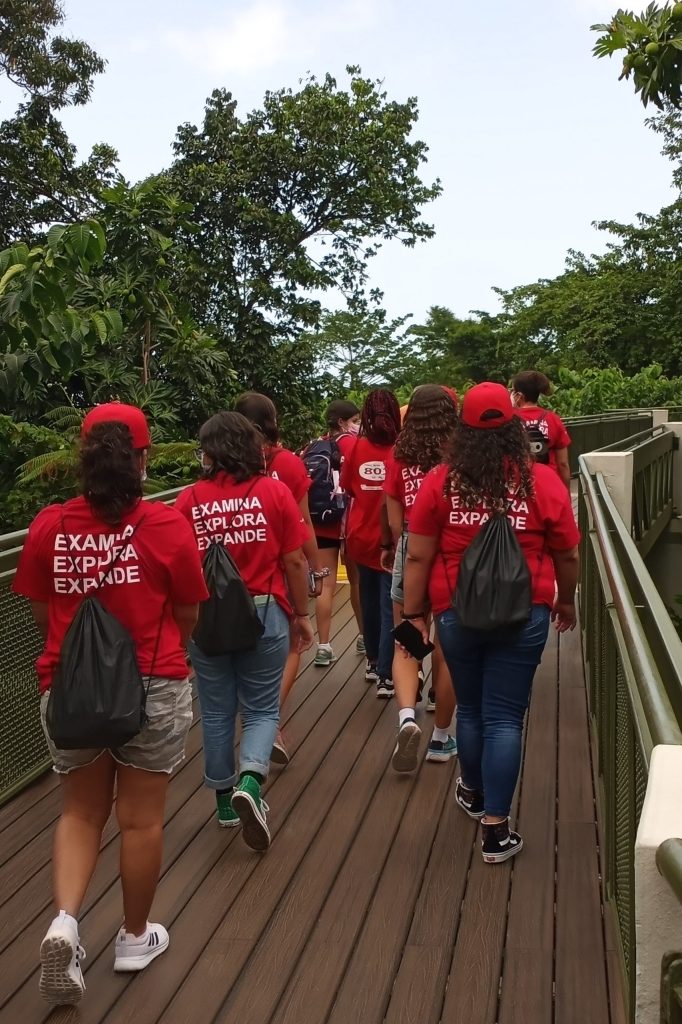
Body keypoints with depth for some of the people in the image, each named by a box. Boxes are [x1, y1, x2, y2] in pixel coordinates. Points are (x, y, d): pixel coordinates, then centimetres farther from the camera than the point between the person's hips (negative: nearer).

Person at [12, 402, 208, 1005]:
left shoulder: (48, 526, -7)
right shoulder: (166, 525, -13)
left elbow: (41, 615, 5)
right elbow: (188, 618, -3)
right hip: (152, 689, -2)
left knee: (80, 813, 20)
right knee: (141, 819, 13)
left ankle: (64, 922, 3)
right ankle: (135, 938, 29)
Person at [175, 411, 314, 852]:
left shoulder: (189, 500, -7)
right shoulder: (274, 491, -7)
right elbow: (294, 561, -5)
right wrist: (301, 614, 8)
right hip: (264, 613, 0)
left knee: (217, 712, 16)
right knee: (261, 709, 13)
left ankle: (225, 800, 28)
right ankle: (250, 782, -10)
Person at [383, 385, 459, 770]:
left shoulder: (400, 456, 1)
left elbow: (394, 519, 5)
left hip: (411, 551, 2)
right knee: (447, 651, 10)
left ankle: (407, 717, -12)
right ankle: (441, 738, 20)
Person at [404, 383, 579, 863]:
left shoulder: (441, 482, -6)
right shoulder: (543, 481, -6)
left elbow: (418, 557, -4)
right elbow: (568, 556, 3)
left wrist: (414, 613, 6)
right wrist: (566, 601, 19)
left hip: (458, 614, 1)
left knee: (471, 709, 20)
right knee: (505, 718, 5)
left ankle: (474, 793, 42)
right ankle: (495, 829, 8)